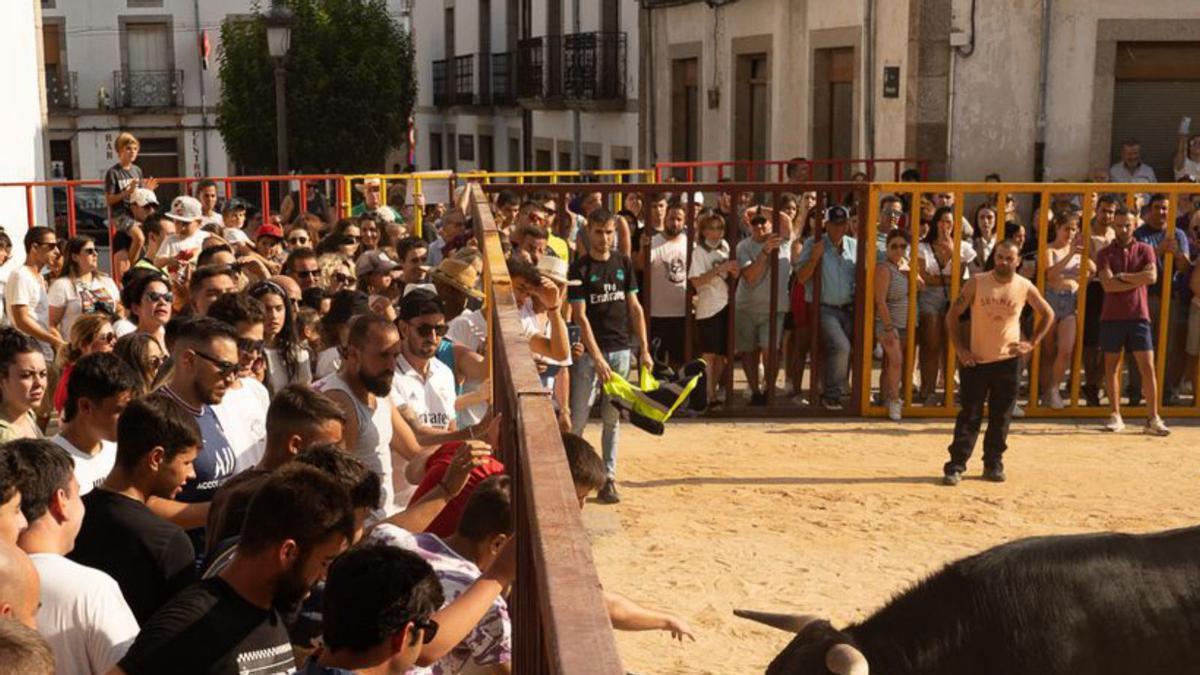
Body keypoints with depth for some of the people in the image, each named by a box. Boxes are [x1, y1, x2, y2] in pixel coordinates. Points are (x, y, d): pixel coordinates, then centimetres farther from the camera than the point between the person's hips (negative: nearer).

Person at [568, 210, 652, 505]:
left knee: (612, 418, 8)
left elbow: (634, 307, 11)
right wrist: (597, 358, -18)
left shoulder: (624, 263, 7)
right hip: (589, 351, -4)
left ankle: (608, 478, 13)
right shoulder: (579, 268, -6)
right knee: (578, 418, -3)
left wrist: (644, 349, 5)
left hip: (620, 350, 4)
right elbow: (580, 316, -11)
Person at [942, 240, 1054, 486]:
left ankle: (993, 464, 19)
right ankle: (956, 466, 1)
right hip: (976, 361, -1)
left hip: (1008, 361, 2)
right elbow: (953, 314, -2)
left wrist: (1032, 343, 3)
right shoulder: (977, 283, -6)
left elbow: (1048, 315, 13)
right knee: (969, 416, -2)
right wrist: (959, 349, -6)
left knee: (1001, 419, 7)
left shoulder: (1025, 287, -1)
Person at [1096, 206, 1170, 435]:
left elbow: (1152, 277, -10)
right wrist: (1138, 280, -10)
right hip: (1112, 317, 0)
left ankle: (1153, 419, 0)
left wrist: (1121, 276, -9)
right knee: (1111, 367, 5)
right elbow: (1108, 285, -11)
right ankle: (1115, 417, 13)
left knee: (1148, 367, -4)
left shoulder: (1145, 249, 7)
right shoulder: (1105, 253, 4)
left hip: (1138, 316, 0)